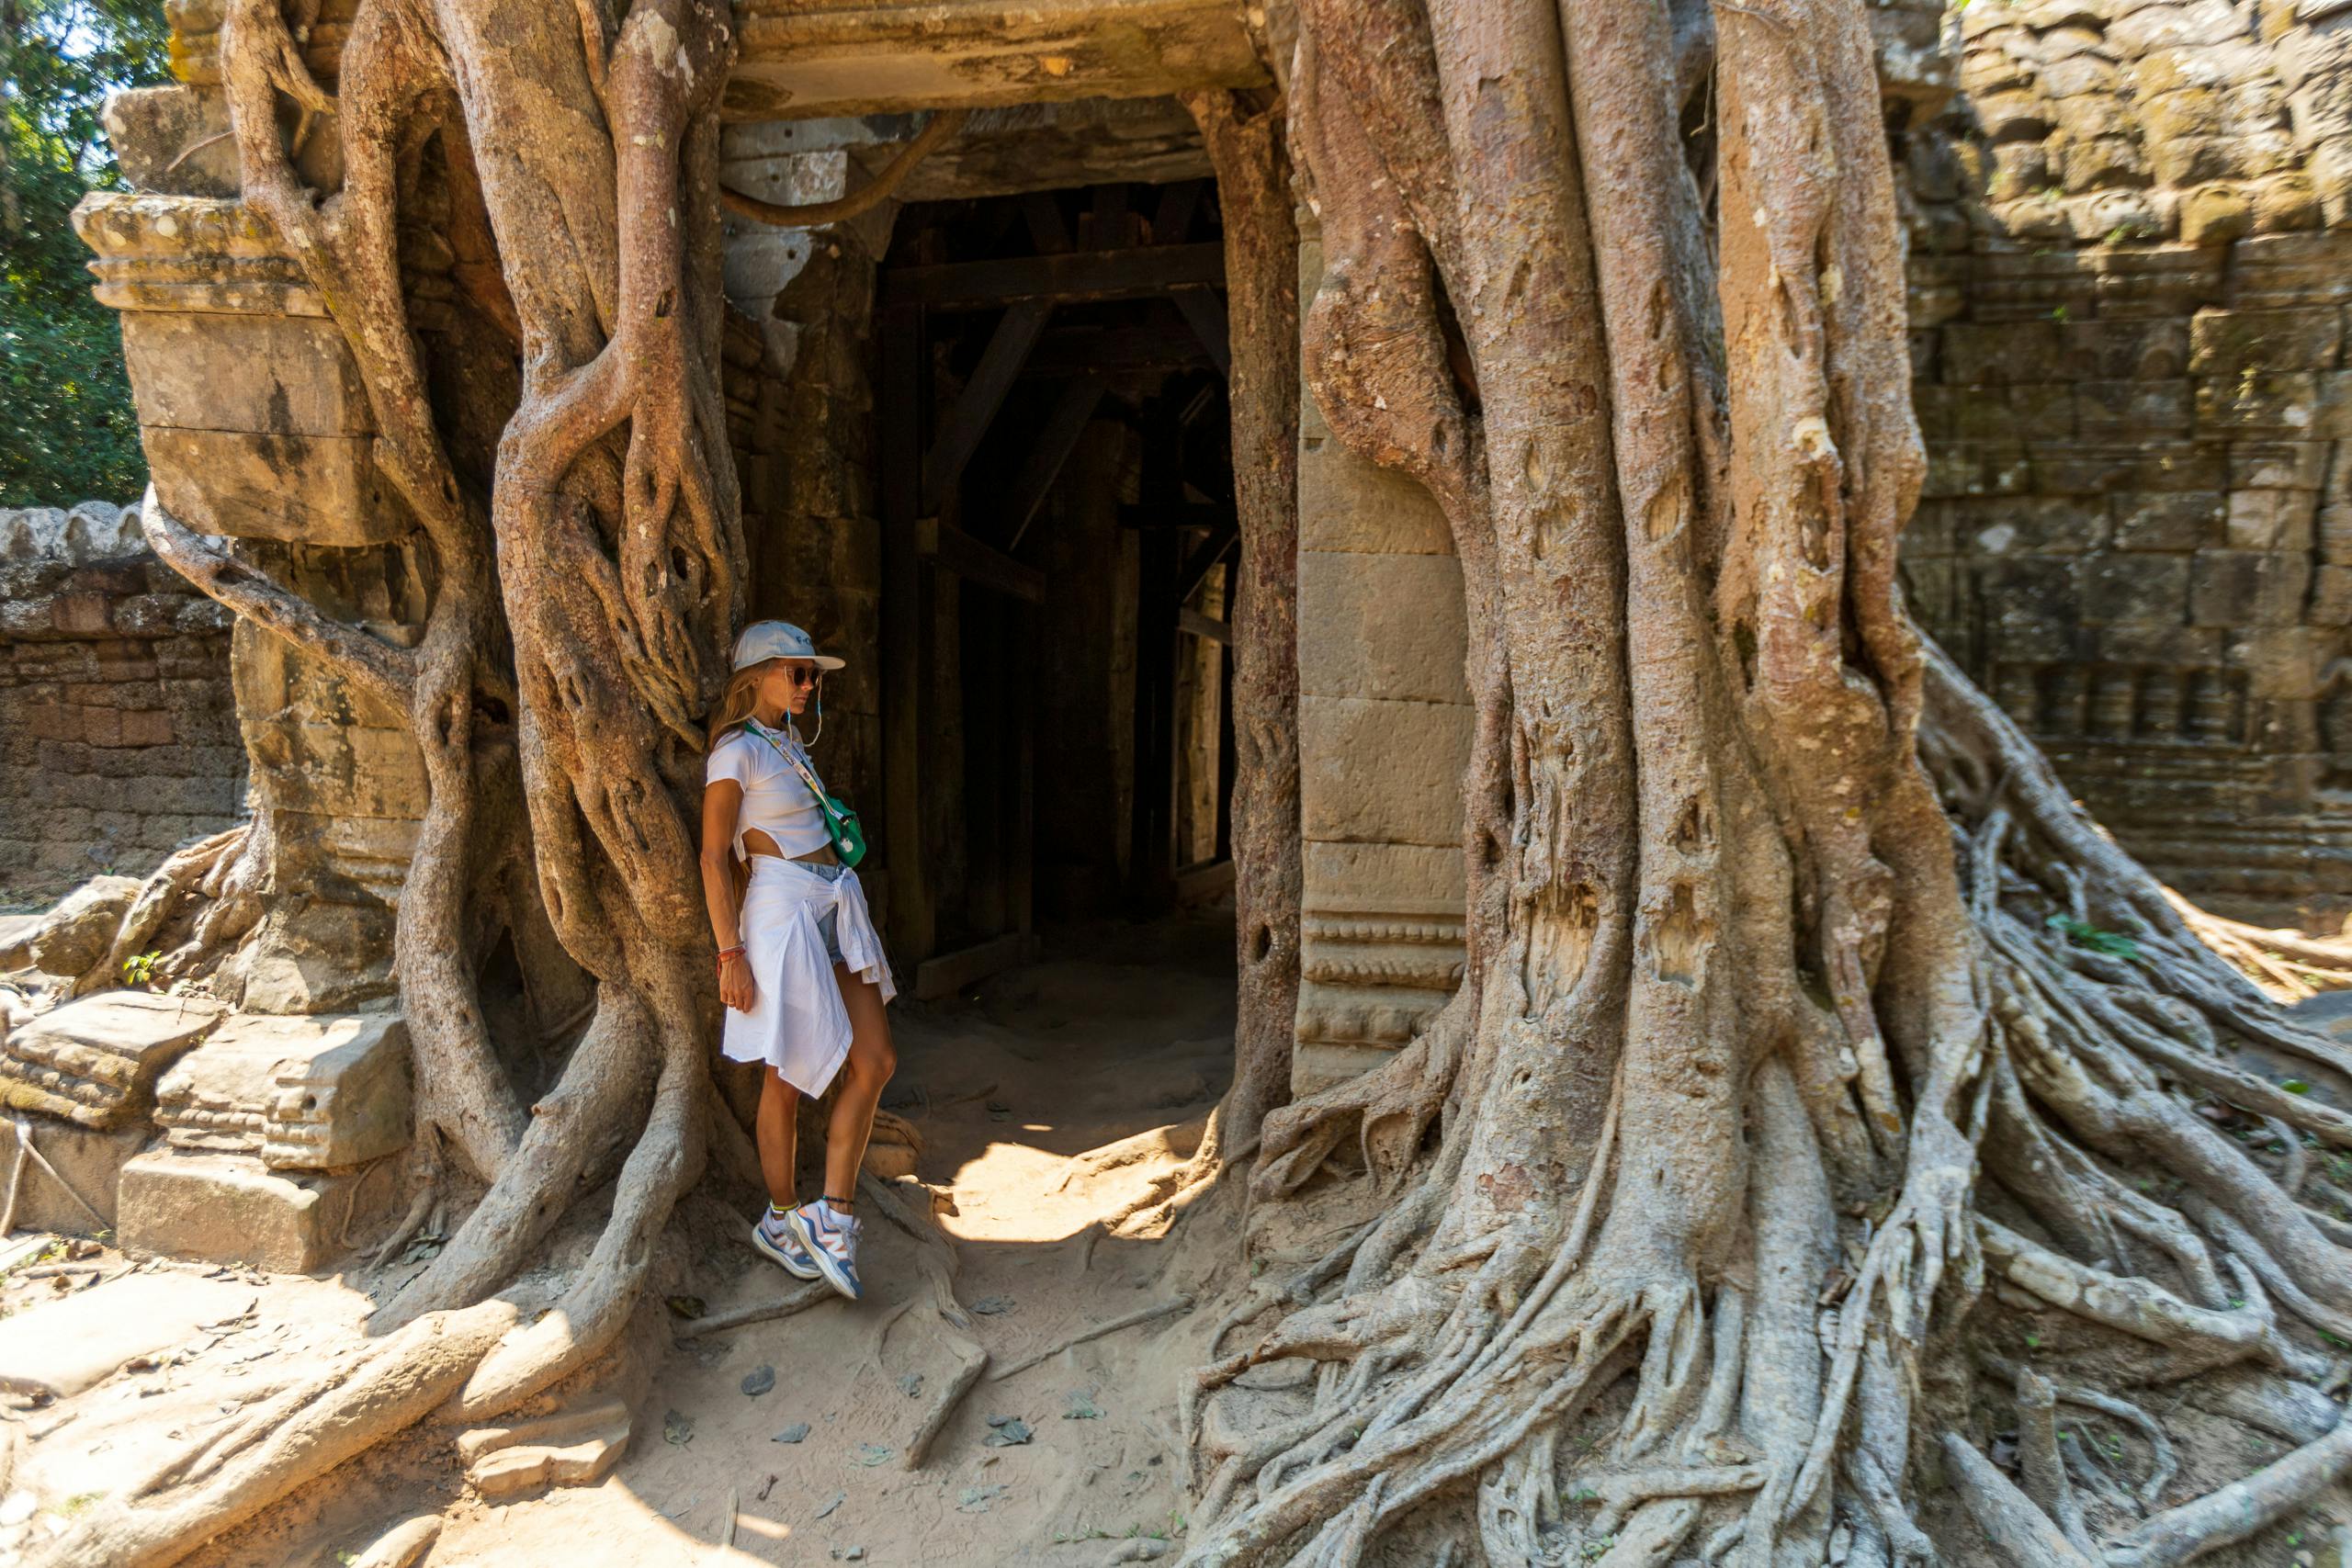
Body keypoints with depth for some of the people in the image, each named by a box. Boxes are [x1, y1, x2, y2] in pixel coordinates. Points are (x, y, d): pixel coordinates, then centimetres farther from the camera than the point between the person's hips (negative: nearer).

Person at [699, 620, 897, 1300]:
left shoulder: (791, 743, 15)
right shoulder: (736, 752, -9)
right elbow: (713, 856, -12)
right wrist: (731, 952, -16)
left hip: (836, 906, 8)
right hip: (783, 911, -8)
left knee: (875, 1063, 2)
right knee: (787, 1077, 4)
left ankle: (831, 1216, 10)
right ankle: (781, 1220, 22)